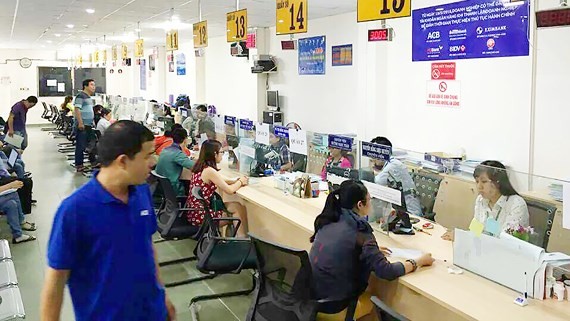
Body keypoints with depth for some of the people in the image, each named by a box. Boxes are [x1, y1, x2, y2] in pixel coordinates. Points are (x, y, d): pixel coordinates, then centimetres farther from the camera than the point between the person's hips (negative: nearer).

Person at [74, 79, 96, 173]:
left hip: (88, 125, 9)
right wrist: (80, 123, -23)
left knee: (84, 145, 12)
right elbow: (77, 110, -18)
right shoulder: (81, 96, -11)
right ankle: (78, 165, -1)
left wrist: (92, 122, 24)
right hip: (82, 126, -9)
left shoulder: (89, 97, 17)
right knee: (81, 146, -6)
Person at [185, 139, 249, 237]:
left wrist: (237, 181, 4)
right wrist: (240, 182, 3)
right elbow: (229, 190, -15)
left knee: (237, 207, 9)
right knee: (238, 208, -1)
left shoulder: (200, 166, 7)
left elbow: (222, 181, 18)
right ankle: (242, 238, 11)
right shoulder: (209, 171, -20)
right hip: (199, 216, -9)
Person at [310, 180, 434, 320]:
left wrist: (372, 250, 17)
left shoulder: (328, 221, 1)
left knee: (365, 295, 31)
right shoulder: (360, 232, -18)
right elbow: (386, 271, -18)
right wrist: (419, 262, -4)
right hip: (331, 308, -6)